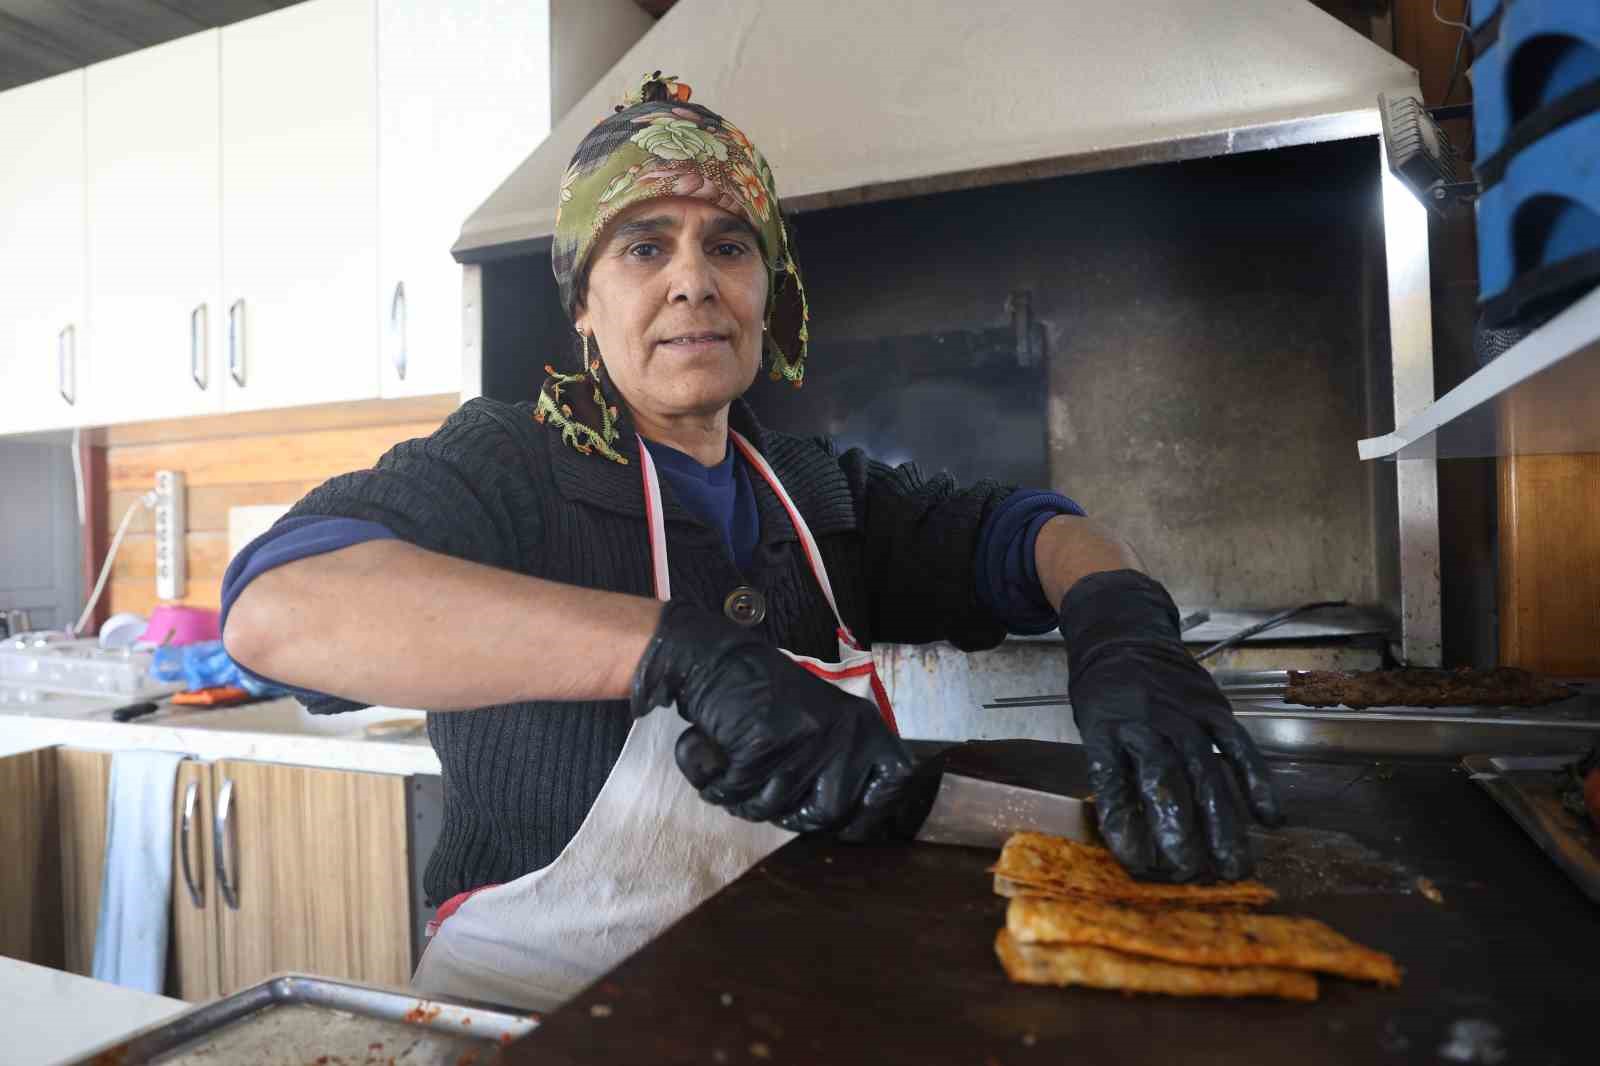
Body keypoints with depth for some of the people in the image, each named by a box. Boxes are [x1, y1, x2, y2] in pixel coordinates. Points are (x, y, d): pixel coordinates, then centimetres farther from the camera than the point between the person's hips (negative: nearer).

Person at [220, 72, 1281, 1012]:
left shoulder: (816, 490, 8)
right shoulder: (509, 466, -10)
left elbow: (1023, 529, 4)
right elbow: (277, 605, -26)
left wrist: (1118, 625, -19)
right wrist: (687, 648, -34)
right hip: (543, 993, -3)